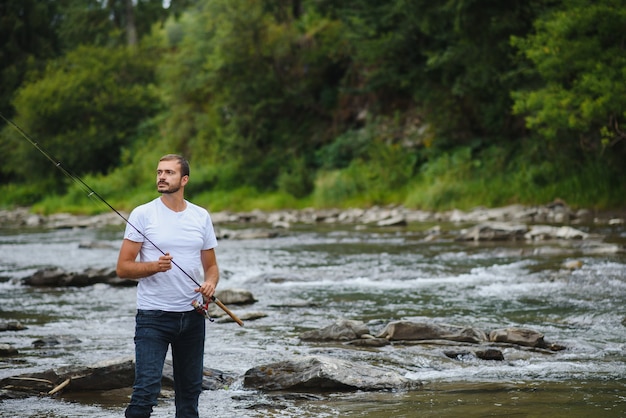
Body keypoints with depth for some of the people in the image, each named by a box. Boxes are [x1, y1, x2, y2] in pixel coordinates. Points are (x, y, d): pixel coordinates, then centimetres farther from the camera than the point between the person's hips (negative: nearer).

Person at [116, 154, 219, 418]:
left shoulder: (201, 217, 8)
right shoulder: (142, 214, -3)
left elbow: (210, 265, 14)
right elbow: (123, 268, -4)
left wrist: (210, 283, -8)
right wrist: (156, 266, -22)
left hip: (192, 316, 4)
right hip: (153, 316, -4)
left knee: (190, 390, 10)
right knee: (146, 390, -14)